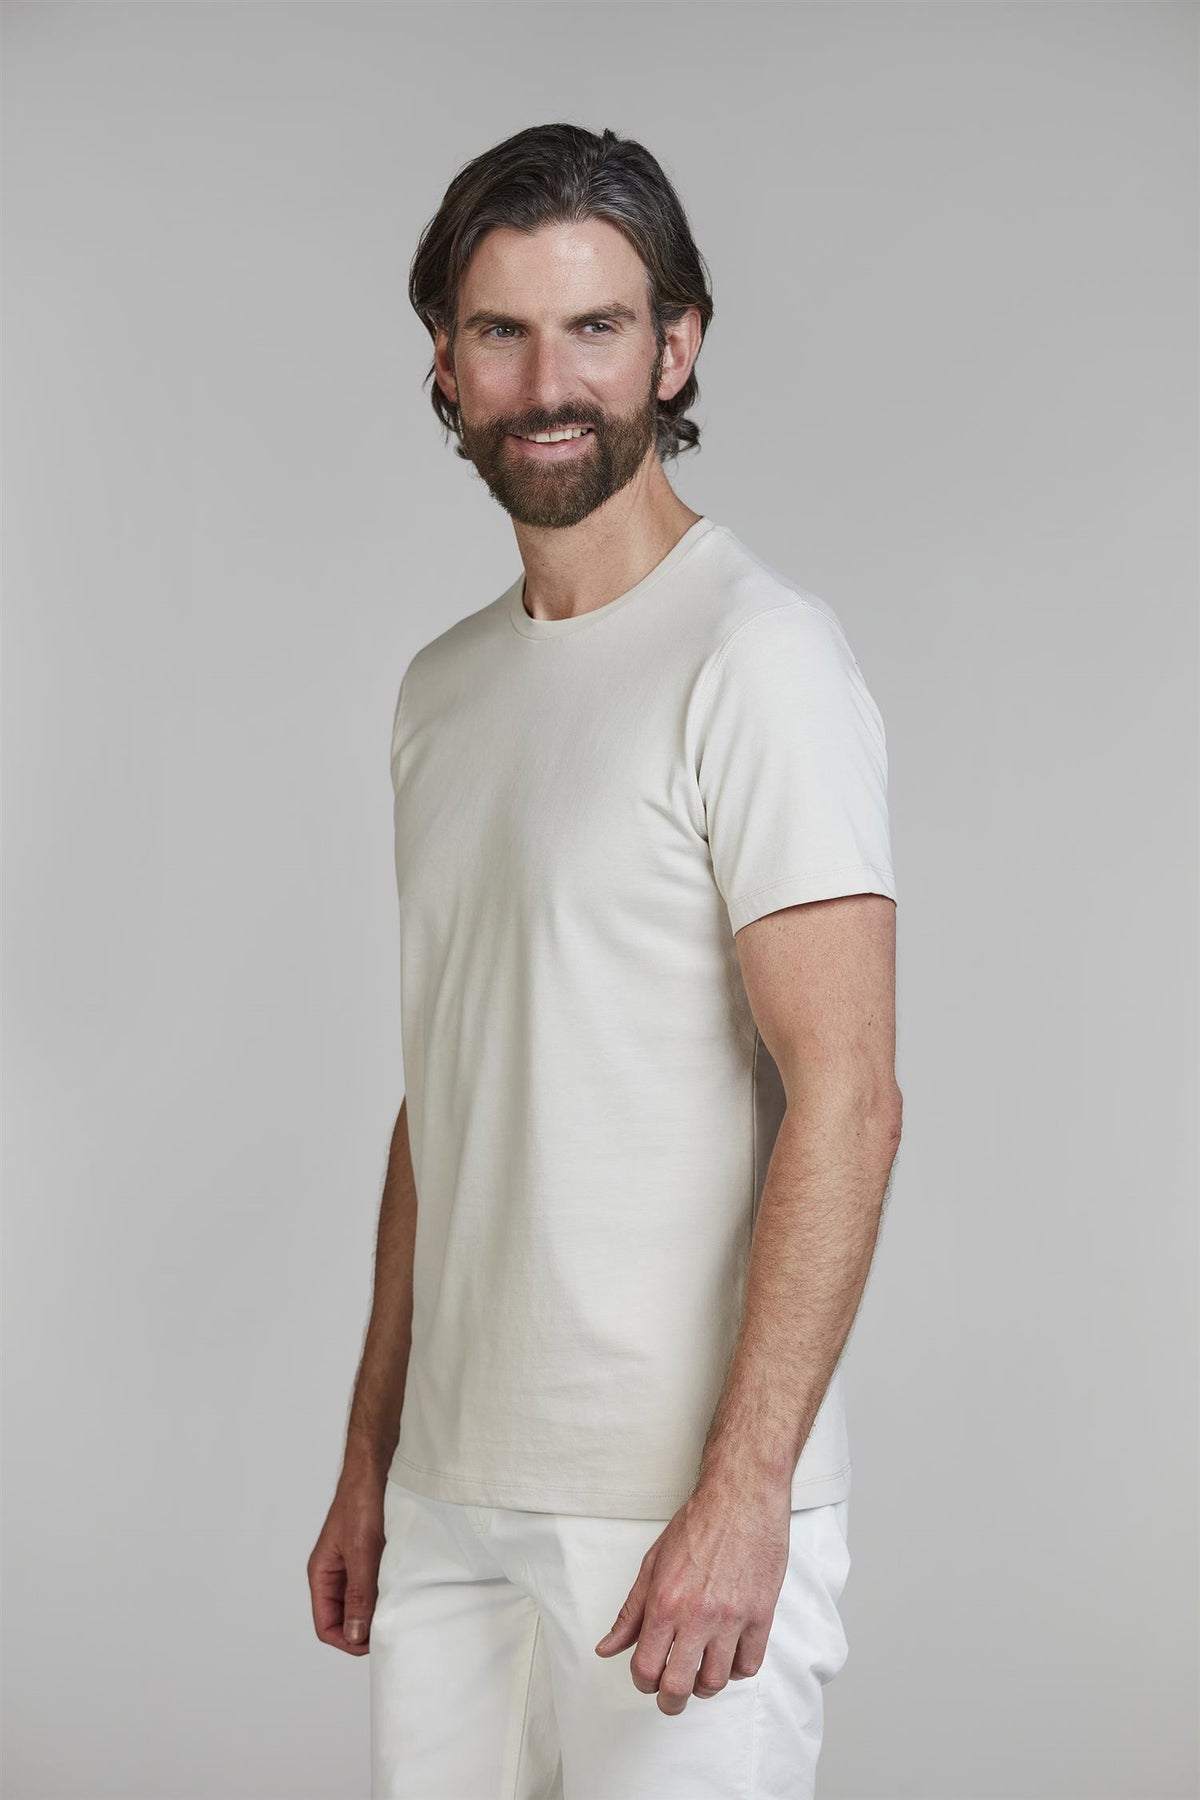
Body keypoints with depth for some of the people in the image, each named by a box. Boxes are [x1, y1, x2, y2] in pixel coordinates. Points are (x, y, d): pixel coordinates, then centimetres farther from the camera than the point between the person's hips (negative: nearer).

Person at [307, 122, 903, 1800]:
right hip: (454, 1500, 7)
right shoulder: (443, 687, 13)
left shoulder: (757, 657, -11)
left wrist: (741, 1492, -22)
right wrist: (369, 1456, 16)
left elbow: (845, 1097, -17)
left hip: (680, 1502, -7)